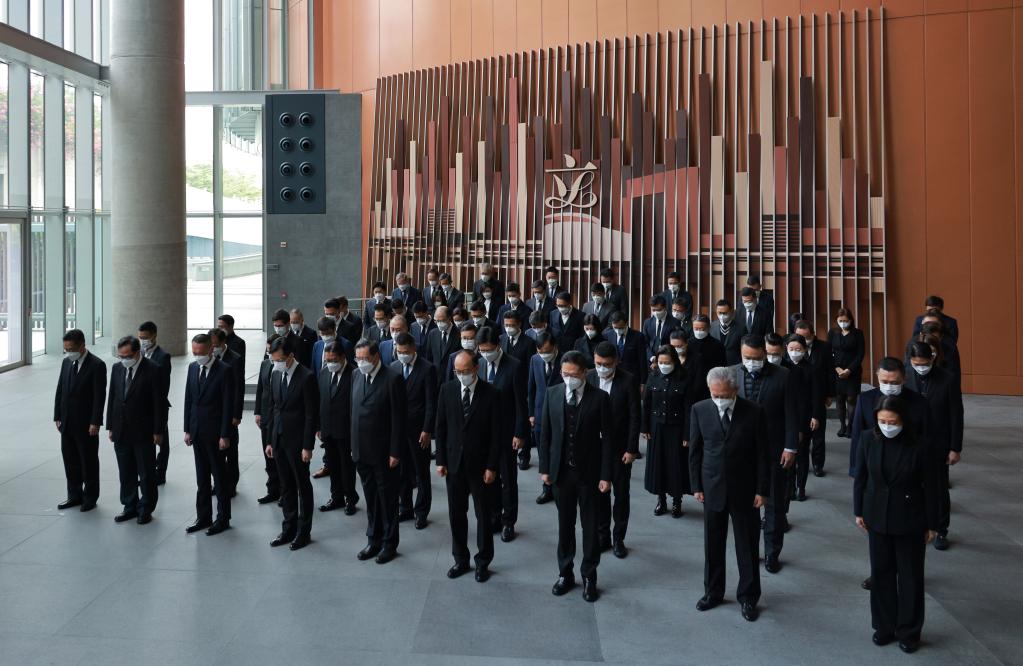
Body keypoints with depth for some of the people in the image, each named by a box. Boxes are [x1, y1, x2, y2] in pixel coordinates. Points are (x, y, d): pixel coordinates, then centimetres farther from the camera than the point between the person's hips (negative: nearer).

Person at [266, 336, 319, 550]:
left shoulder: (307, 377, -14)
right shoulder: (275, 375, 7)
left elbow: (312, 414, -14)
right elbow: (273, 409, 13)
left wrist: (308, 446, -15)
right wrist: (270, 440, 10)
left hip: (297, 441, -6)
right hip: (279, 439, 6)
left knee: (303, 486, 5)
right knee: (286, 486, 13)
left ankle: (304, 531, 15)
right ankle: (289, 528, 23)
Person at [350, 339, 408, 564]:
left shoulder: (392, 379, -14)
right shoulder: (358, 377, 8)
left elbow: (398, 419, -14)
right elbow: (355, 412, 12)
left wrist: (395, 452, -15)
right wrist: (354, 446, 10)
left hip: (384, 453, -6)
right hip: (362, 451, 6)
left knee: (388, 499, 6)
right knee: (370, 497, 15)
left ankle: (389, 543, 18)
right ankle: (374, 540, 27)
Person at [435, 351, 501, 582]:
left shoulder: (490, 393, -9)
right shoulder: (447, 389, -1)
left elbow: (496, 433, -7)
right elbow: (441, 427, 4)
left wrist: (492, 466, -10)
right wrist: (441, 460, 0)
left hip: (480, 465, -3)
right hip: (454, 463, 3)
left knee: (483, 515, 8)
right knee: (456, 514, 11)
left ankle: (483, 562, 21)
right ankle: (460, 559, 25)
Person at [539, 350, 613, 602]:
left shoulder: (599, 398, -8)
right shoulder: (552, 394, 0)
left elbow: (607, 438, -7)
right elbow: (545, 433, 4)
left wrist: (606, 475, -9)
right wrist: (545, 468, 1)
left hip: (589, 472, -2)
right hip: (561, 471, 2)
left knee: (590, 527, 7)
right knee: (565, 524, 13)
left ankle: (589, 577, 19)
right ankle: (565, 573, 25)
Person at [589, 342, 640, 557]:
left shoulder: (628, 381, -11)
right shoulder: (589, 378, -3)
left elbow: (634, 417, -9)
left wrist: (632, 449, -10)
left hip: (620, 448, -2)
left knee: (621, 494, 8)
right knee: (599, 493, 10)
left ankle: (618, 539, 21)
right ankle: (603, 536, 23)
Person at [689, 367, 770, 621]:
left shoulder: (754, 412, -10)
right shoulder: (700, 410, -5)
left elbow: (762, 454, -5)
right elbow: (695, 451, 2)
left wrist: (762, 490, -6)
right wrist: (697, 485, 1)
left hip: (745, 490, -2)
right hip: (712, 488, 2)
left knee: (747, 546, 9)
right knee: (712, 544, 13)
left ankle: (748, 596, 24)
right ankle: (713, 592, 30)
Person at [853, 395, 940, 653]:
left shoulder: (920, 446, -19)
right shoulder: (868, 439, -10)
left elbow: (931, 487, -10)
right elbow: (861, 476, 2)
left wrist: (932, 524, -4)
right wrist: (859, 511, 6)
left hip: (910, 519, -3)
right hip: (877, 516, 3)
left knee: (910, 576, 10)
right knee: (881, 573, 14)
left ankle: (909, 631, 25)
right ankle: (884, 626, 30)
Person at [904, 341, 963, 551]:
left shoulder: (948, 380, -11)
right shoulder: (905, 380, -4)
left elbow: (956, 416, -7)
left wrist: (955, 448, -7)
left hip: (939, 447, -2)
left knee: (940, 490, 9)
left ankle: (941, 531, 23)